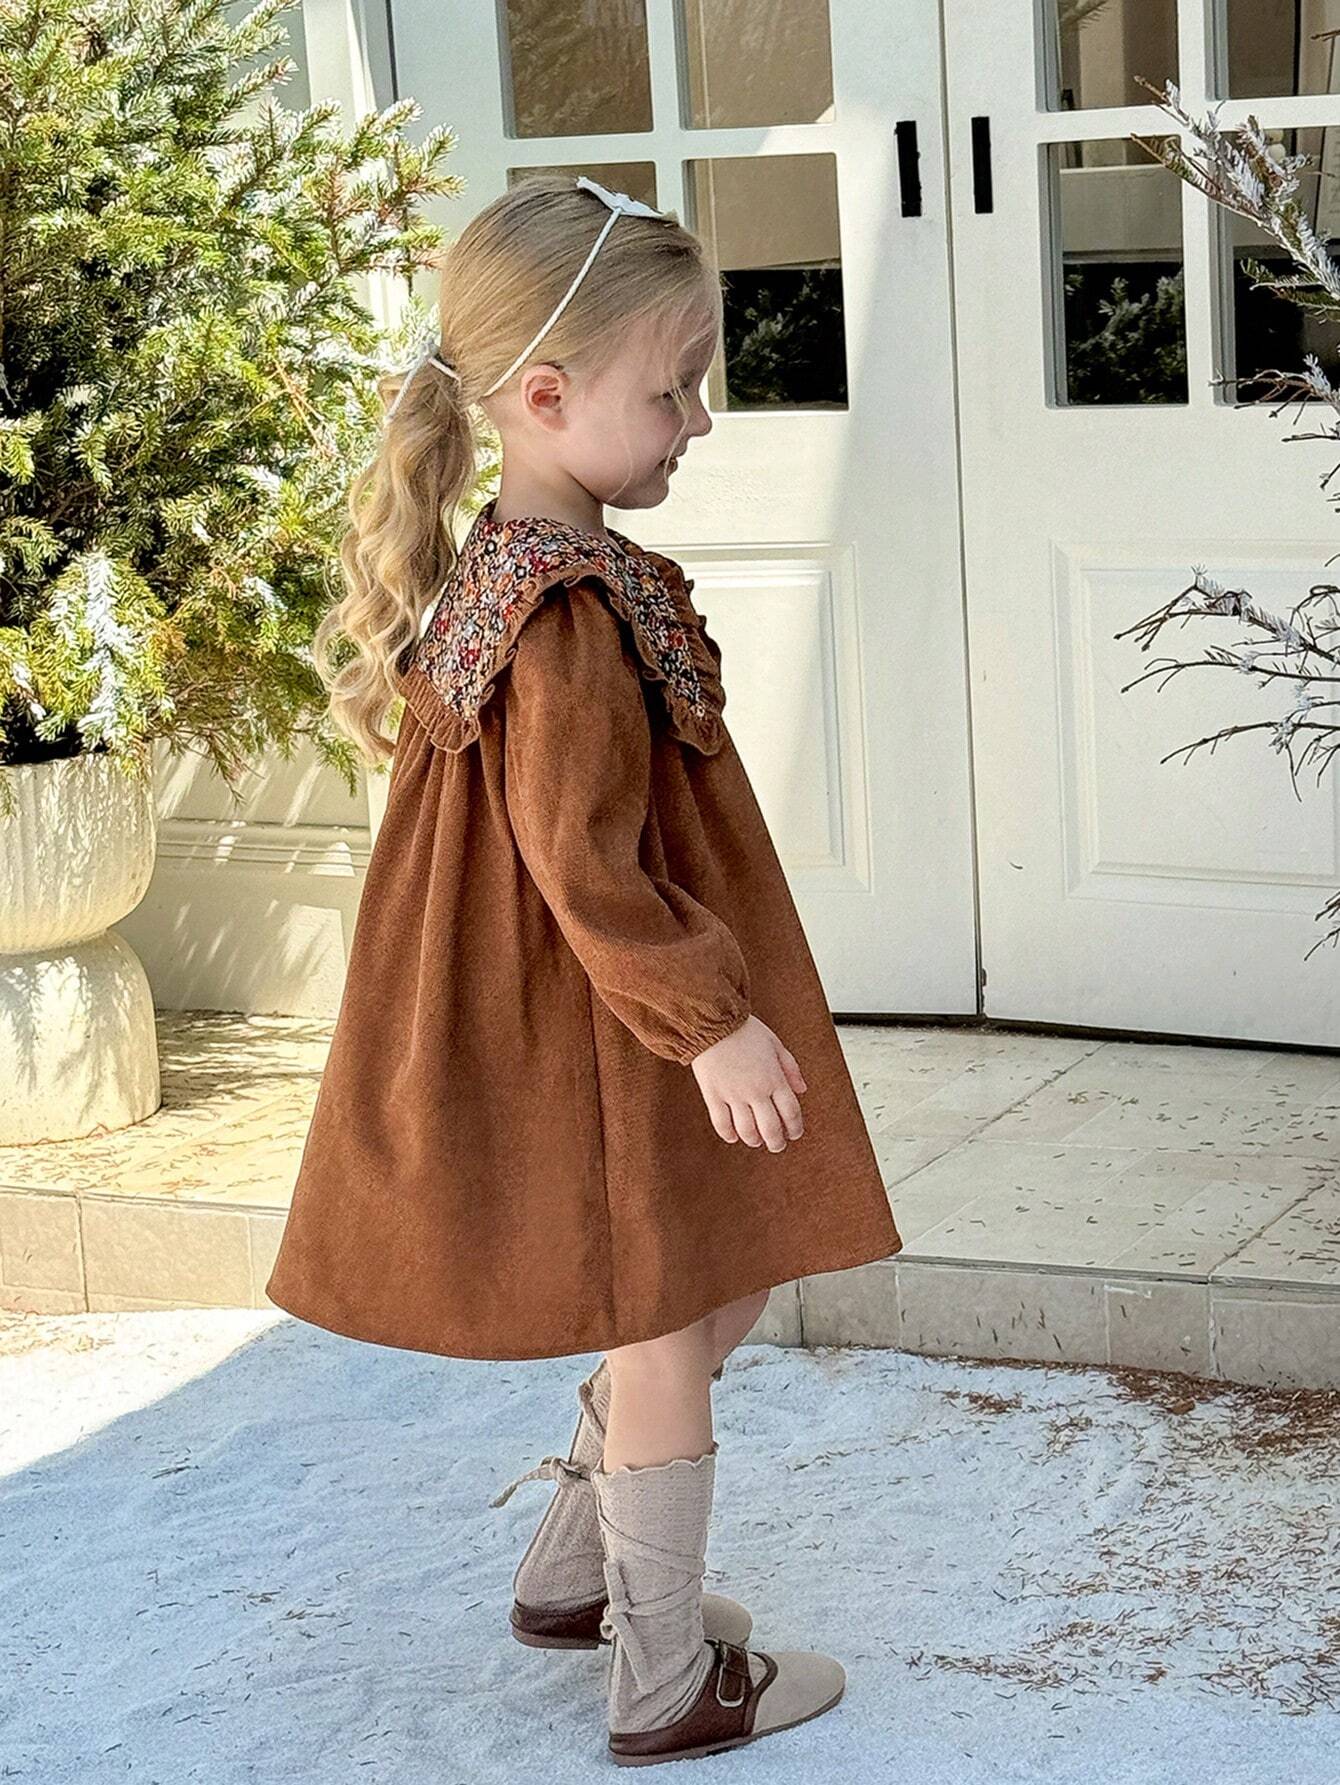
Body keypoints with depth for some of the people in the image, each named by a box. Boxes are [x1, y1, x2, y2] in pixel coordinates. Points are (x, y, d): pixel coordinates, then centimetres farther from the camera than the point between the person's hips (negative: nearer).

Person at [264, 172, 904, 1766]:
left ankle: (575, 1571, 36)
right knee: (663, 1329, 3)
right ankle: (668, 1681, 17)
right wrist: (712, 1020, -22)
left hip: (609, 1023, 10)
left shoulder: (509, 571, 7)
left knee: (709, 1298, 22)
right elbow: (584, 863, -28)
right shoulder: (571, 614, -25)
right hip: (610, 1034, -10)